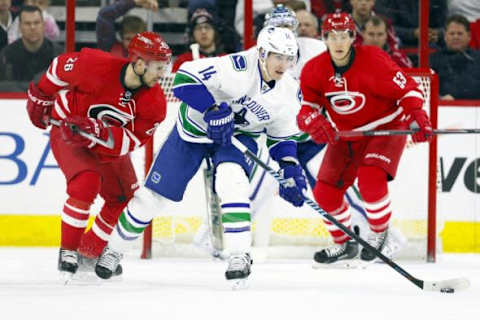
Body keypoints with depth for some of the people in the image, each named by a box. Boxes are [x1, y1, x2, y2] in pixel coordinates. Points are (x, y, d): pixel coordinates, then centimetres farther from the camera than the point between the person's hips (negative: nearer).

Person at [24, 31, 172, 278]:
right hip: (66, 130, -6)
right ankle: (67, 251, -15)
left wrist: (98, 131, -41)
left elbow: (131, 140, -23)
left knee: (125, 198, 7)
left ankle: (89, 254, 22)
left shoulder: (154, 102, -19)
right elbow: (60, 66, -12)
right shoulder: (96, 66, -31)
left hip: (110, 144, 6)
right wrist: (41, 97, 3)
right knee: (86, 182, -28)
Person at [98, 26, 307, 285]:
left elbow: (283, 136, 3)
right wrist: (213, 110, -37)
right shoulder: (238, 67, -30)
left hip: (239, 135, 2)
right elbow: (185, 77, -30)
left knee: (232, 181, -31)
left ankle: (239, 255, -25)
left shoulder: (289, 93, -12)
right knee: (153, 195, 3)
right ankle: (113, 249, 26)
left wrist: (290, 169, -11)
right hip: (194, 127, -2)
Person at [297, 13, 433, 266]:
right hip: (345, 135, 5)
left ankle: (379, 235, -3)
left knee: (370, 180, -28)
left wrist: (417, 118, -36)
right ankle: (343, 245, 24)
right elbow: (305, 109, -11)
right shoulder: (314, 71, -11)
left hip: (386, 128, -5)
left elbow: (407, 89, -20)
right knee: (325, 191, 0)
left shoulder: (373, 60, -24)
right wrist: (314, 123, -34)